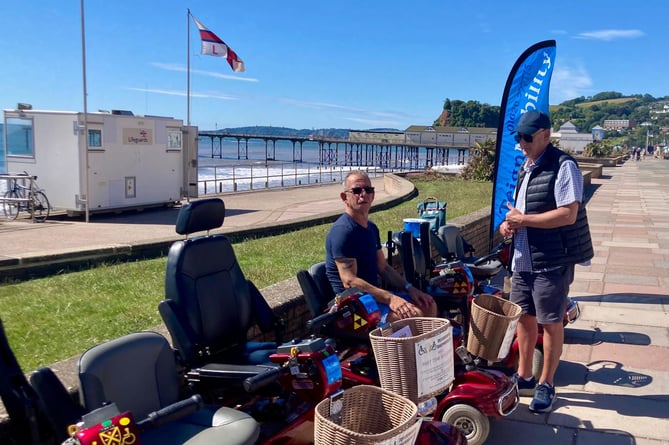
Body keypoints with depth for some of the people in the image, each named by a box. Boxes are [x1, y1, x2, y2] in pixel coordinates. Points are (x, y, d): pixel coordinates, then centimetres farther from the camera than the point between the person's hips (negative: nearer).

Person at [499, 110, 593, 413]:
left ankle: (546, 385, 19)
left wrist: (523, 219, -18)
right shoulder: (525, 168, 13)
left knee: (550, 323, 4)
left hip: (552, 261, -8)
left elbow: (568, 215, -23)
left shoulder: (563, 166, -14)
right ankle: (524, 378, 30)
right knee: (524, 317, 15)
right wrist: (509, 223, 2)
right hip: (523, 259, 8)